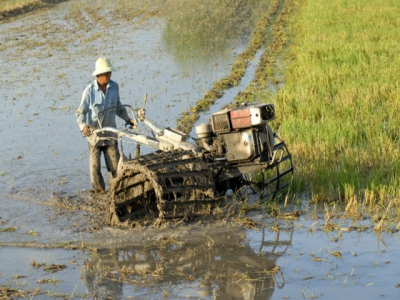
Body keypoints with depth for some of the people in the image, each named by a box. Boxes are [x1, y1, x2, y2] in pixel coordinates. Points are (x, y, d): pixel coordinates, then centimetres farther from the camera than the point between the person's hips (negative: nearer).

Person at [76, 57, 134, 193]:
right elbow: (80, 112, -12)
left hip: (110, 132, 3)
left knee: (115, 165, 3)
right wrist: (83, 126, -28)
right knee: (95, 166, 3)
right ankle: (99, 192, 16)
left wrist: (127, 119, 14)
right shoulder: (90, 90, -14)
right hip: (94, 132, -2)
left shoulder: (114, 87, -2)